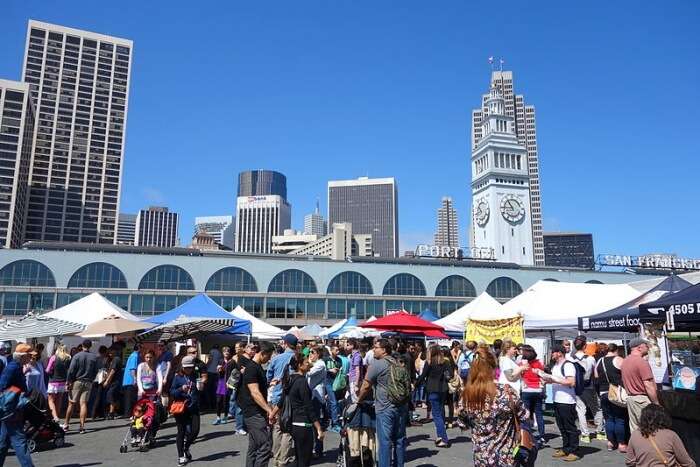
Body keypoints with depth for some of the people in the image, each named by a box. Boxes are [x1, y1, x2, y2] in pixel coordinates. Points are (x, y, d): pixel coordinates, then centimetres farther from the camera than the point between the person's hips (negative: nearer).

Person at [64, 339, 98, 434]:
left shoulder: (77, 356, -6)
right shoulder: (94, 357, 3)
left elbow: (71, 370, -9)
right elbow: (95, 371, 7)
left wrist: (68, 381, -3)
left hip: (77, 381, -2)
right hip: (88, 383, 2)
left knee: (71, 403, 8)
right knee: (83, 403, 2)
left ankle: (66, 424, 17)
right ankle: (82, 426, -1)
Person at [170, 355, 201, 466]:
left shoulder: (195, 376, 7)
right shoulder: (178, 377, -2)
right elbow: (172, 392, -5)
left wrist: (201, 388, -1)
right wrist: (181, 389, -20)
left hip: (193, 408, 3)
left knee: (195, 430, 0)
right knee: (181, 432, 6)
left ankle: (186, 448, 29)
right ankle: (181, 456, 20)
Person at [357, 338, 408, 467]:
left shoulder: (376, 364, -11)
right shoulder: (397, 363, 11)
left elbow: (366, 386, -7)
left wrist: (359, 400, 9)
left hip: (385, 409, -7)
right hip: (402, 406, 7)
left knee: (385, 441, -1)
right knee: (399, 439, 14)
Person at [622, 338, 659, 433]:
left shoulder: (625, 361, 11)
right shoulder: (642, 362, -15)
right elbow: (648, 386, -17)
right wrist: (656, 403, -11)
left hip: (630, 397, 8)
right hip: (642, 399, -8)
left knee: (635, 429, 11)